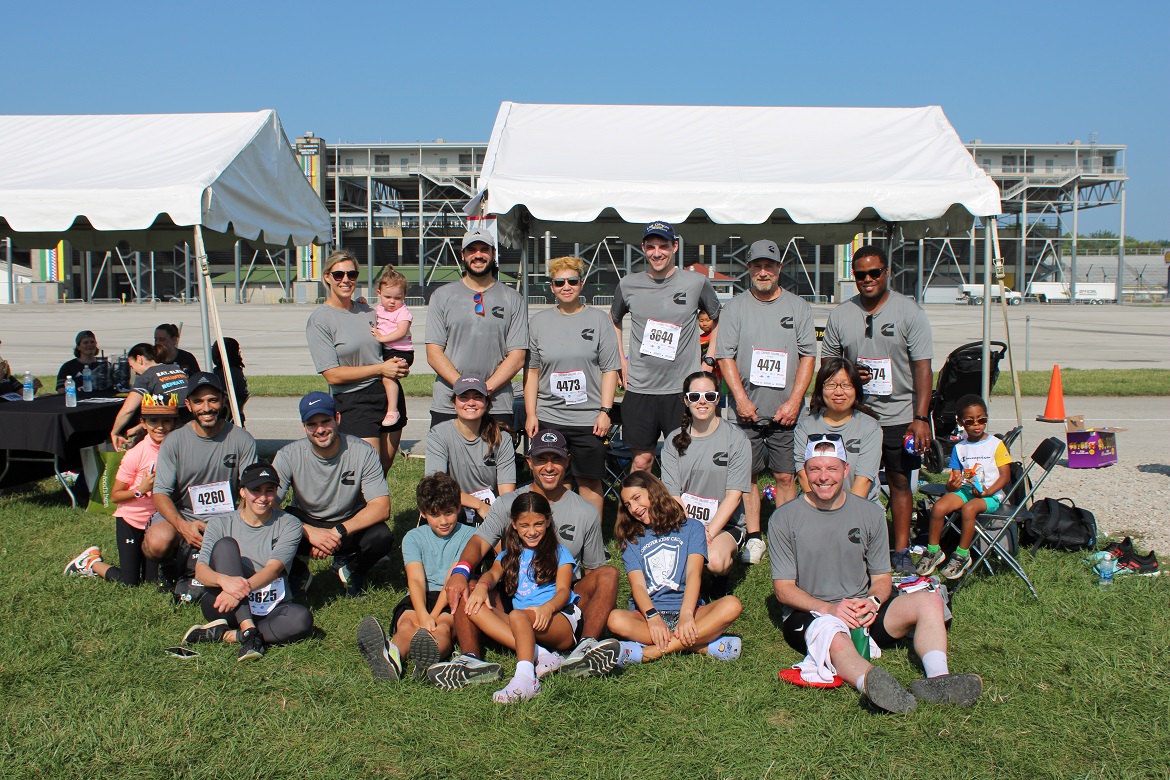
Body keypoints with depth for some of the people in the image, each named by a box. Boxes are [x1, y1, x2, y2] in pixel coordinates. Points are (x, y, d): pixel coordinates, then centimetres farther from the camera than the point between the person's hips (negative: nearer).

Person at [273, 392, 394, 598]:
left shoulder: (363, 452, -17)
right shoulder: (289, 455, -15)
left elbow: (382, 507, -21)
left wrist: (338, 532, -34)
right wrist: (309, 532, -35)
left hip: (350, 525, 0)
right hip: (305, 523, 0)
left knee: (381, 537, -32)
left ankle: (351, 568, 5)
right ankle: (297, 572, 6)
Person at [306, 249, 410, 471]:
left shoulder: (367, 311, 11)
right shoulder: (319, 320, -6)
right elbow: (332, 375, -11)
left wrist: (400, 366, 0)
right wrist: (380, 369, -13)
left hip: (390, 394, 6)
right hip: (354, 402, -6)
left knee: (385, 469, 9)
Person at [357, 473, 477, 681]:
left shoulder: (468, 535, 6)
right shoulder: (413, 537, 11)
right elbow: (416, 579, -7)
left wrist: (434, 615, -22)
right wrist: (423, 616, -28)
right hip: (421, 598, 2)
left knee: (443, 625, -35)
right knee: (407, 624, -32)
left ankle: (428, 659, -71)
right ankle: (391, 657, -68)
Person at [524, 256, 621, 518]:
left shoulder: (598, 320, 4)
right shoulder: (539, 322, 9)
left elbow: (610, 370, 2)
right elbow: (531, 371, 10)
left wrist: (605, 411, -5)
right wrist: (530, 414, 4)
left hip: (589, 419, -2)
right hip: (547, 418, 2)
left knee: (589, 481, 5)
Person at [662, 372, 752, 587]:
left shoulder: (736, 439, -3)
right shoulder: (675, 440, 5)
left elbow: (734, 495, -8)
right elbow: (672, 493, -2)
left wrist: (708, 534, -18)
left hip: (725, 524, -2)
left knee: (714, 561, -33)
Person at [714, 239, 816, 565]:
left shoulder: (798, 306, 6)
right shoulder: (735, 307, 5)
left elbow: (808, 356, 3)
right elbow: (725, 356, 1)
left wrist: (794, 402, -7)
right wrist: (741, 399, -10)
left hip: (786, 412, 0)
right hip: (747, 411, 0)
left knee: (785, 476, 3)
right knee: (747, 474, 3)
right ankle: (754, 538, 12)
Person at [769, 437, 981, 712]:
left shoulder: (871, 514, 7)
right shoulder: (784, 519, -3)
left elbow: (882, 578, 10)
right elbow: (783, 588, -4)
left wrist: (873, 602, -14)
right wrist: (830, 608, -21)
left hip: (863, 612, 4)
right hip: (809, 614, -4)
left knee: (929, 601, -19)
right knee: (833, 635, -39)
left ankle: (937, 679, -40)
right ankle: (872, 684, -67)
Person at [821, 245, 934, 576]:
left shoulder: (909, 312, -2)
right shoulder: (840, 314, 6)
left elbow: (922, 366, -5)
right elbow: (827, 359, 15)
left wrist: (921, 417, -12)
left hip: (899, 415, -2)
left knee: (900, 481, 5)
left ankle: (902, 552, 15)